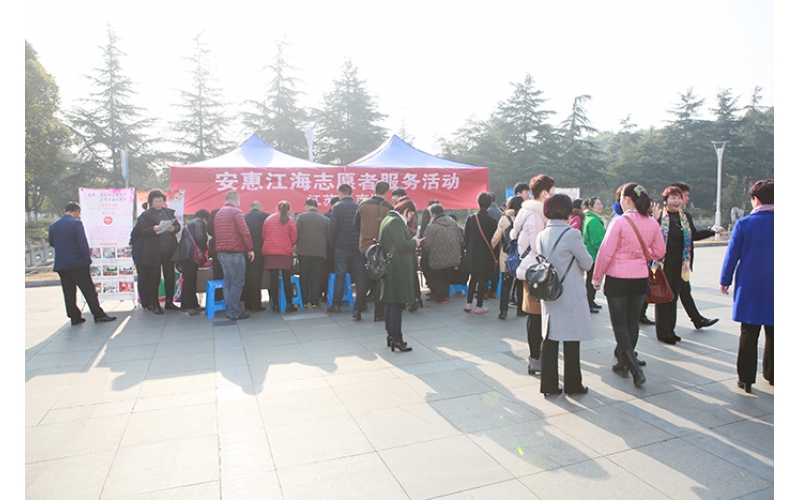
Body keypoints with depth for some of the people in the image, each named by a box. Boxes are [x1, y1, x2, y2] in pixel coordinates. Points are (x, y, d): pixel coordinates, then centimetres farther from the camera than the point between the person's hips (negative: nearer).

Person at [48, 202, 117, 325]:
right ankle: (98, 315, -1)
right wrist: (87, 259, -9)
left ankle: (74, 317, 13)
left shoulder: (53, 226, 8)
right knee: (88, 290, -2)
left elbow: (52, 243, 18)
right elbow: (83, 243, -14)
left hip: (60, 265, 6)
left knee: (69, 292, 10)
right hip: (77, 263, -6)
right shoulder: (76, 223, -11)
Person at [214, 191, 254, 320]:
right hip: (235, 252, -8)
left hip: (221, 252, 8)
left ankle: (229, 310, 16)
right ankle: (234, 312, -3)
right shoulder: (236, 212, -8)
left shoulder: (218, 213, 17)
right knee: (237, 283, -4)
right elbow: (245, 232, -14)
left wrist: (220, 248, 17)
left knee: (227, 283, 12)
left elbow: (214, 233, 18)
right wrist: (250, 249, -9)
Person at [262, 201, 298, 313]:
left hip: (269, 252, 2)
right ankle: (289, 305, 7)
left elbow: (263, 235, 10)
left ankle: (275, 306, 6)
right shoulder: (290, 220, 1)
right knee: (287, 279, 4)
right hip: (285, 253, -2)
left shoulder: (268, 219, 8)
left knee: (273, 279, 3)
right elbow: (294, 238, -1)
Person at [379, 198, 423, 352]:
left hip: (390, 267, 10)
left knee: (390, 302, 14)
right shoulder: (396, 221, -16)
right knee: (397, 303, -6)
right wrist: (414, 242, -5)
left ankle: (391, 334, 24)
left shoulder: (388, 219, 16)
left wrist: (411, 241, 11)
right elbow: (402, 245, -22)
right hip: (398, 268, -10)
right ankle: (396, 338, -1)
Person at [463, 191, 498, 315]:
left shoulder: (471, 218, -4)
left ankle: (468, 303, 16)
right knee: (483, 280, 7)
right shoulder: (492, 220, -11)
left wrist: (468, 249, 12)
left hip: (472, 254, 3)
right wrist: (494, 256, 5)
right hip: (486, 255, -3)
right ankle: (479, 306, 9)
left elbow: (465, 237, 0)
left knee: (473, 278, 17)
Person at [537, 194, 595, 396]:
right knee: (571, 341, 7)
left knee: (550, 338, 10)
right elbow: (587, 263, -6)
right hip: (570, 294, -5)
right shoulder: (571, 234, -15)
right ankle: (573, 384, 19)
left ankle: (548, 384, 17)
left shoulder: (542, 235, 4)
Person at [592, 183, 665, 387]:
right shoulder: (652, 223, 0)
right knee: (632, 323, 16)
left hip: (617, 279, -5)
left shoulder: (619, 222, -16)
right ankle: (623, 364, 29)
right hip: (640, 278, 6)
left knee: (620, 326, 3)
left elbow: (606, 252, -15)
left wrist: (597, 278, -4)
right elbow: (659, 251, 8)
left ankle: (636, 370, -4)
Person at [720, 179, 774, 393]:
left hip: (749, 287, -2)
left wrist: (725, 280, 5)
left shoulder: (744, 224, -9)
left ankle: (746, 378, 7)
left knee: (748, 334, 4)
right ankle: (771, 375, 28)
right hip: (774, 288, 2)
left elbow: (732, 255, -5)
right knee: (772, 334, 15)